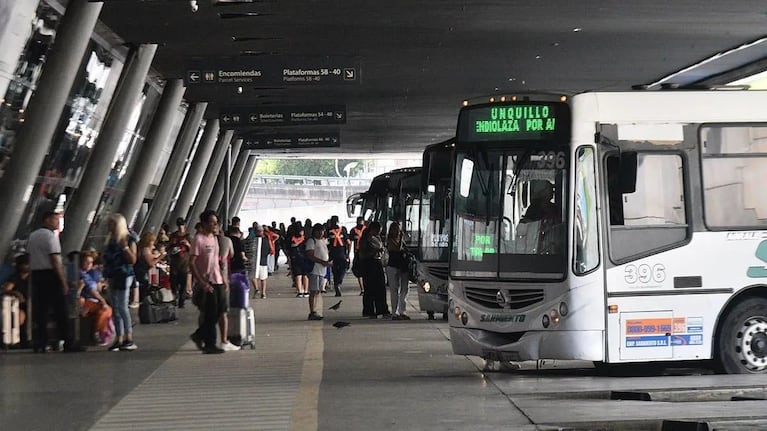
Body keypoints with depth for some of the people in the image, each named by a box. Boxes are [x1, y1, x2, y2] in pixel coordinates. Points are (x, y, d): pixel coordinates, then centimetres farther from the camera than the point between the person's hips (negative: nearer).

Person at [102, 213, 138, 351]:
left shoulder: (129, 239, -4)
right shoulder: (111, 240, 17)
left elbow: (133, 260, -10)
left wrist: (125, 247, -18)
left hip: (124, 275, -8)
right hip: (112, 276, 8)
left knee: (122, 307, -12)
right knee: (115, 308, 6)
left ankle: (129, 339, -10)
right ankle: (119, 339, 8)